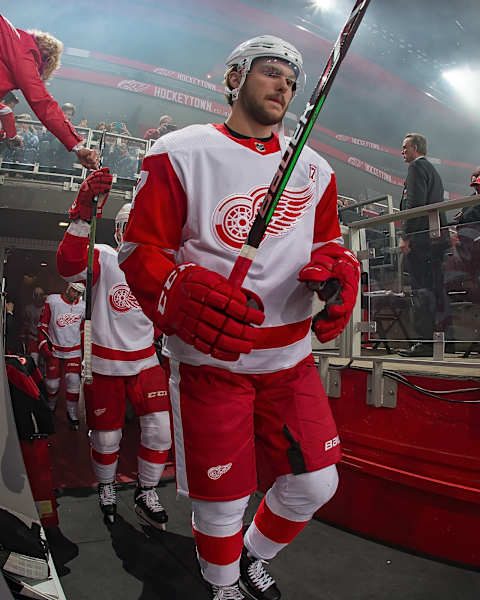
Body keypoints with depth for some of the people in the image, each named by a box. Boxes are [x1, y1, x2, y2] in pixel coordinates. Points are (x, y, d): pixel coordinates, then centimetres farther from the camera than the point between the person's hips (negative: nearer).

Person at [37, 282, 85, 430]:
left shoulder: (83, 307, 2)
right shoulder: (52, 300, -7)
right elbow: (43, 324, -2)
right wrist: (43, 344, -9)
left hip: (73, 351, 1)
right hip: (53, 350, -1)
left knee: (73, 381, -8)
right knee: (52, 383, 5)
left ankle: (72, 415, 8)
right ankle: (50, 408, 34)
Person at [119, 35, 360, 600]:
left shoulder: (314, 168, 13)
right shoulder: (179, 153, -3)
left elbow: (326, 240, 20)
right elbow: (140, 247, -5)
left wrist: (340, 267, -5)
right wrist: (175, 295, -26)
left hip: (291, 358, 5)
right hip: (209, 358, -4)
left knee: (315, 484, 9)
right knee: (221, 501, 5)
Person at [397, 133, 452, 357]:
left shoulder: (416, 166, -3)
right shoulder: (433, 170, 27)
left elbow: (415, 203, -15)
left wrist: (406, 236, -18)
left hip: (420, 237, -10)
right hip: (437, 236, 10)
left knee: (421, 290, -11)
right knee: (435, 288, 10)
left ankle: (425, 342, -12)